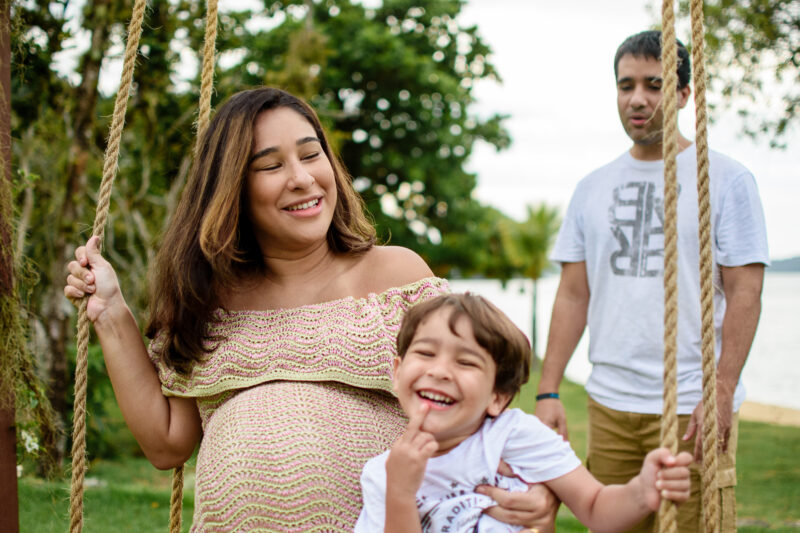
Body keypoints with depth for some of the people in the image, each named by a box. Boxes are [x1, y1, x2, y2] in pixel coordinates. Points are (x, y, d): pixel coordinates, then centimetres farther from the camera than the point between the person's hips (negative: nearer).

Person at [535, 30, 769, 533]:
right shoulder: (592, 188, 12)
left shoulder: (727, 179, 0)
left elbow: (745, 293, -5)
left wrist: (721, 393, -13)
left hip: (693, 406, -3)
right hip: (608, 403, 4)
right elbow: (573, 294, 11)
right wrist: (548, 391, 4)